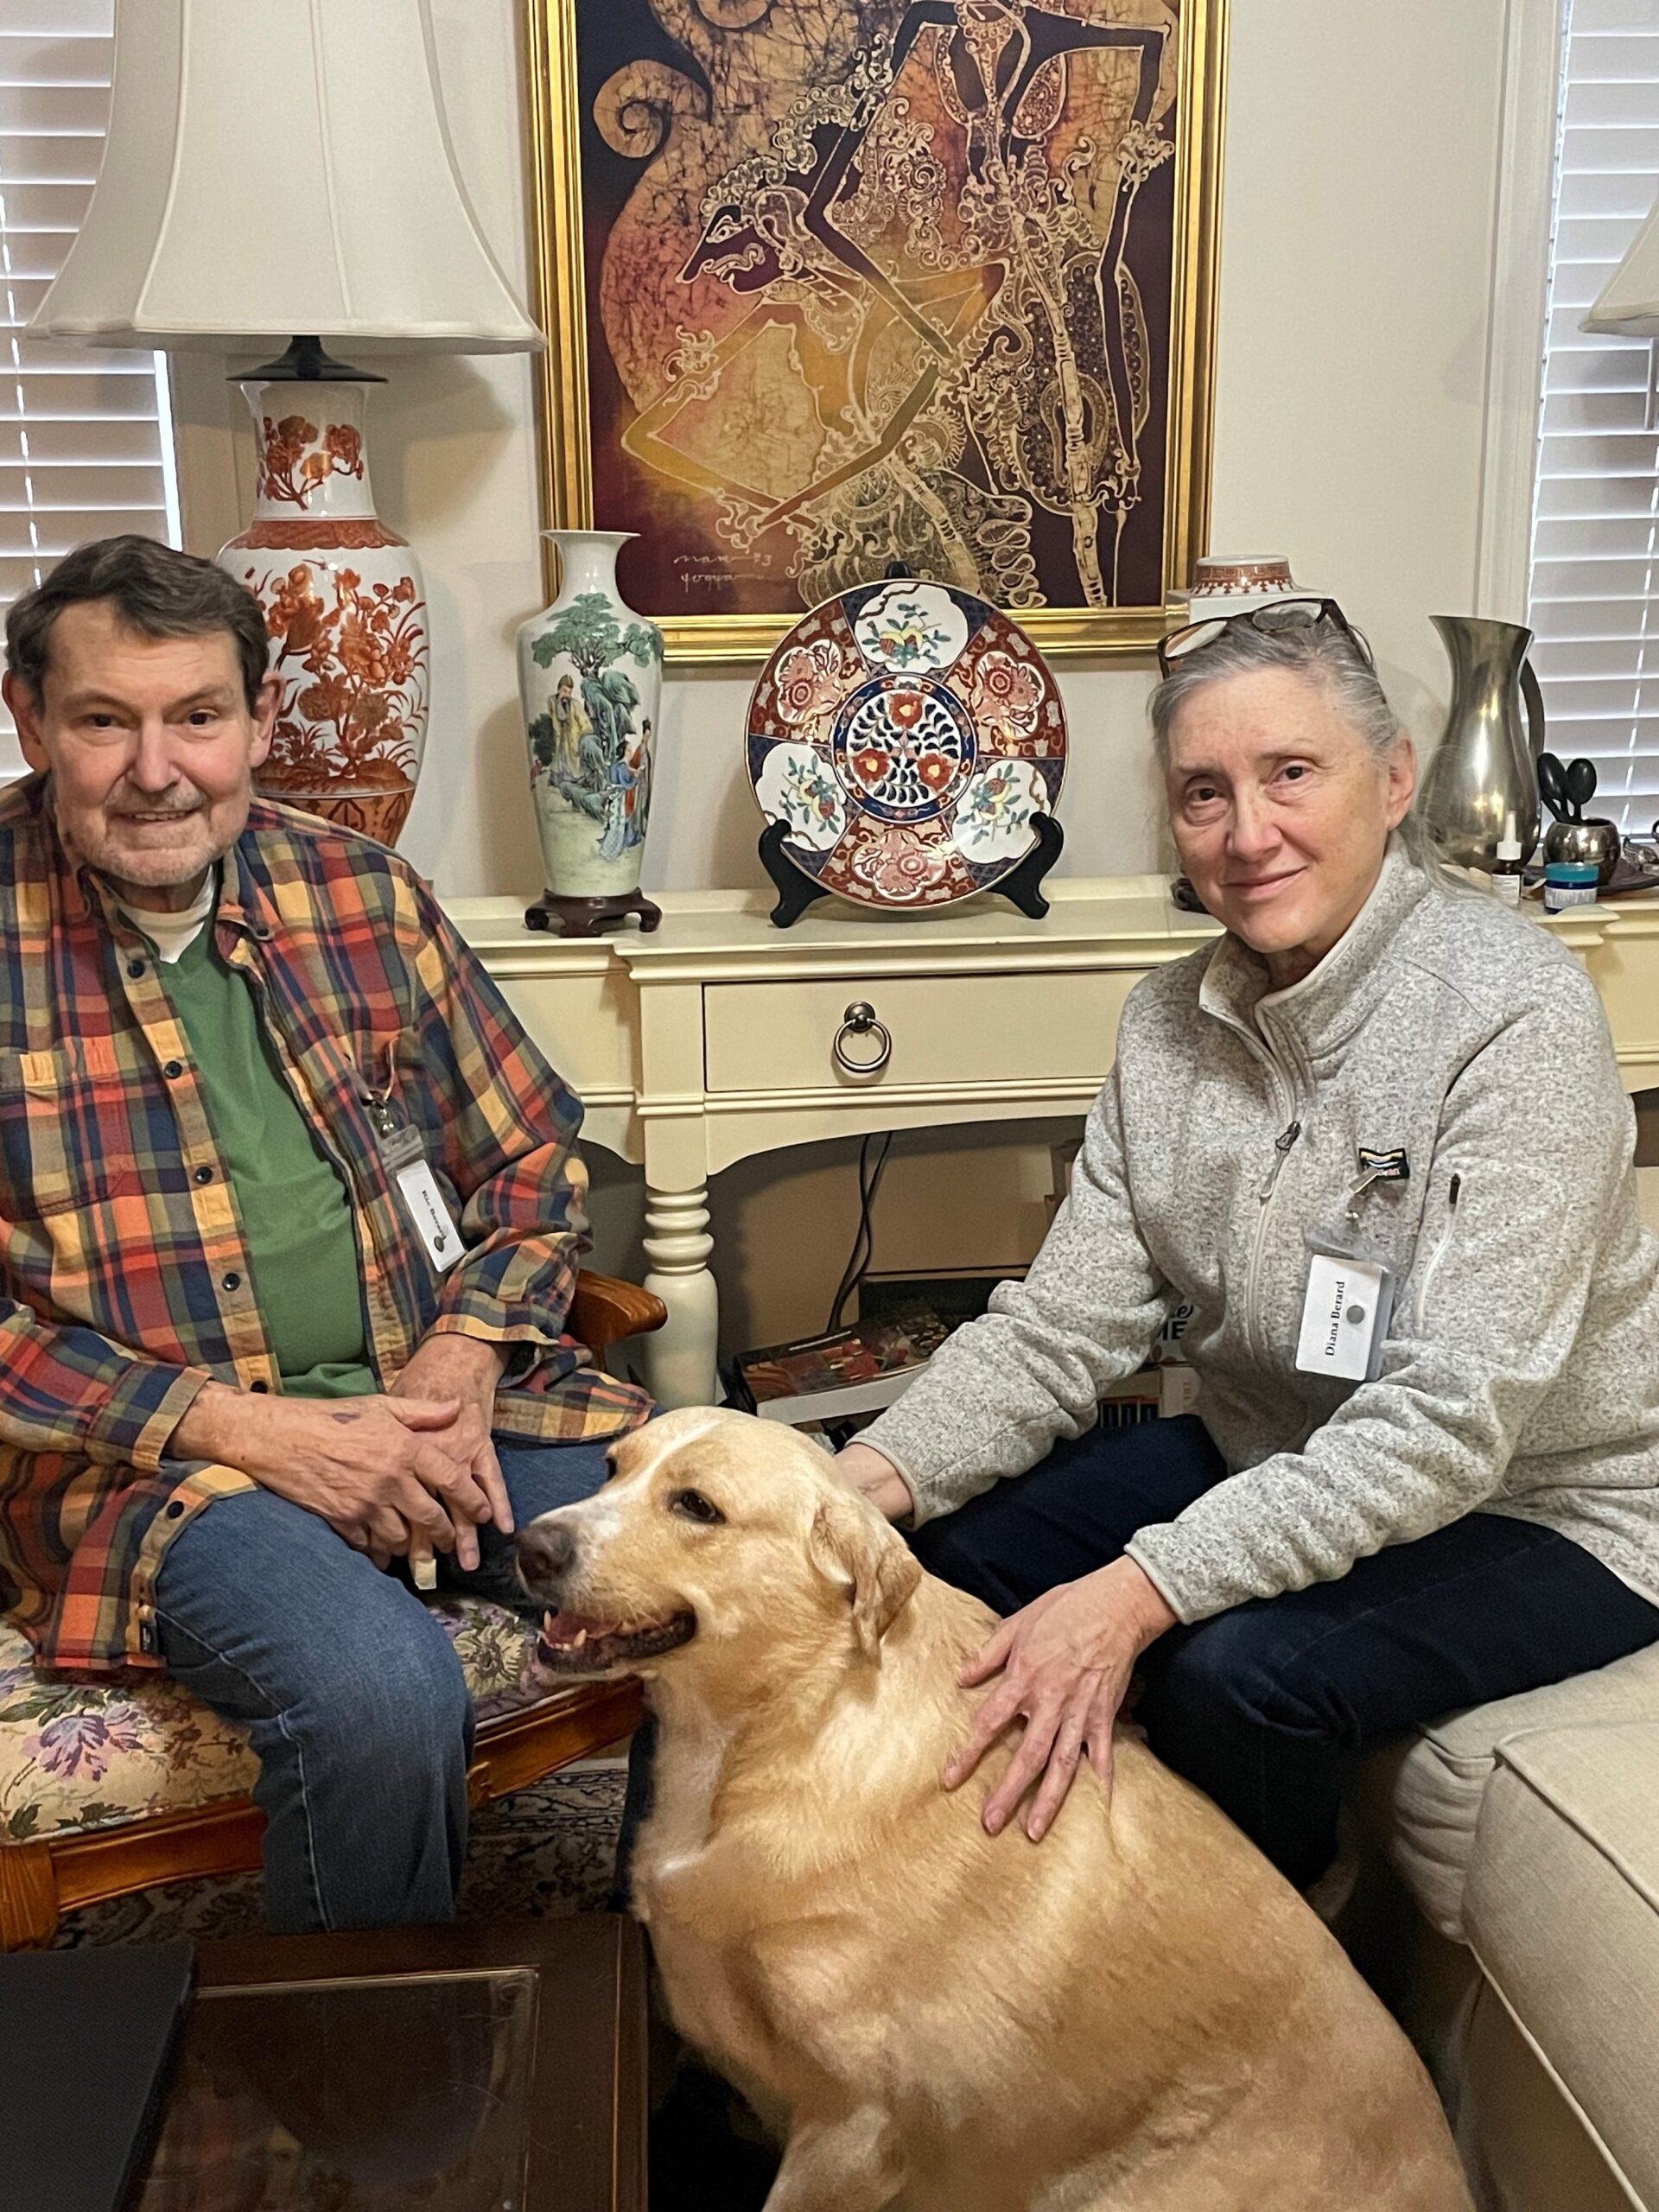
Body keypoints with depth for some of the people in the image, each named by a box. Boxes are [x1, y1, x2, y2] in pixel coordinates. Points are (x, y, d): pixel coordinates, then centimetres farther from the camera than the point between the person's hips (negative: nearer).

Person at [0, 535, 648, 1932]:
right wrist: (241, 1427, -16)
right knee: (380, 1686, -32)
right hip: (145, 1448, -3)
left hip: (434, 1392, 4)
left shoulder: (358, 892, 7)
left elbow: (534, 1153, 12)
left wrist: (462, 1362, -6)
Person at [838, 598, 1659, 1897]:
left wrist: (1140, 1591, -38)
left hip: (1532, 1510, -6)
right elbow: (1067, 1325, -6)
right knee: (936, 1553, -5)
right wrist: (879, 1473, -24)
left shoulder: (1515, 1013, -24)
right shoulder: (1172, 1023, -3)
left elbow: (1450, 1421, -30)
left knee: (1233, 1670, -31)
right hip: (1273, 1462, 6)